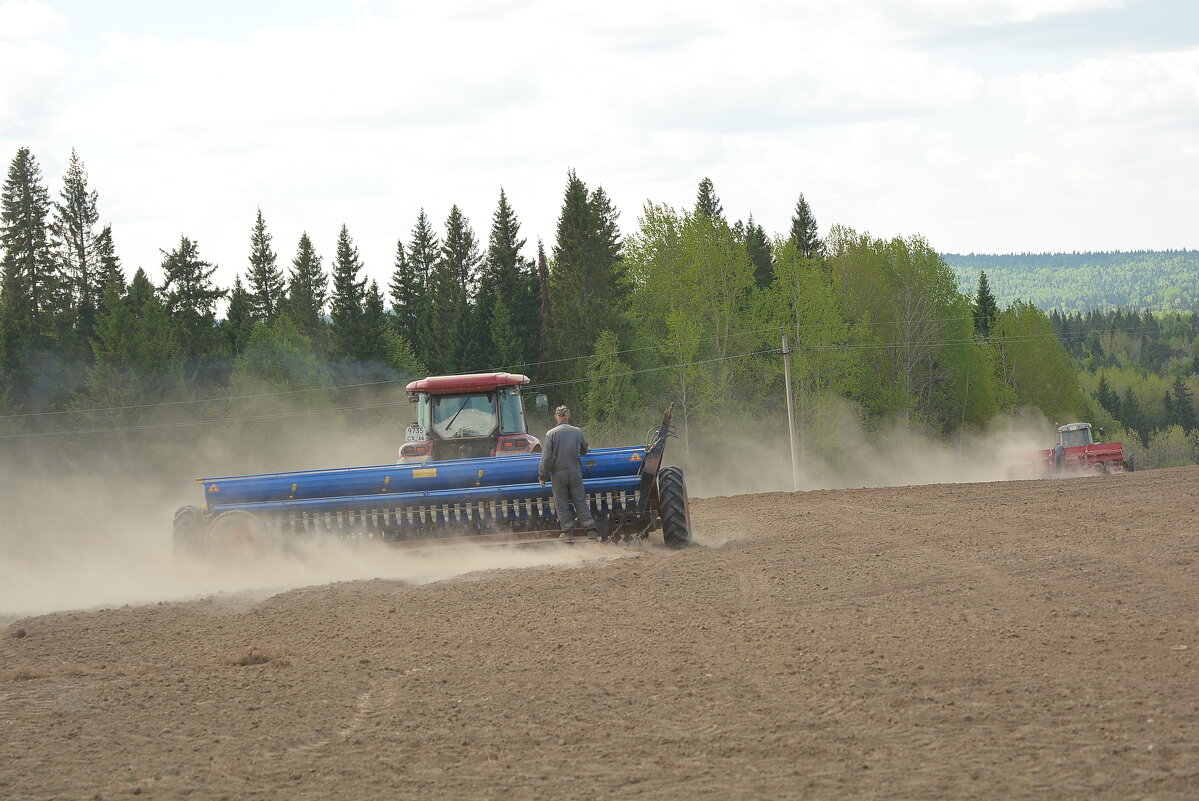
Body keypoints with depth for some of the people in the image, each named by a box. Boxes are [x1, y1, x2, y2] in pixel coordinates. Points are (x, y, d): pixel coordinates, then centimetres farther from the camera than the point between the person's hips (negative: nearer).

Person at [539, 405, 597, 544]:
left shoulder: (551, 434, -9)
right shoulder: (577, 432, 0)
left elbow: (546, 457, -11)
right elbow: (585, 450, 16)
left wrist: (543, 476, -3)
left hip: (558, 473, -2)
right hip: (575, 472, 2)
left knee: (561, 504, 5)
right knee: (580, 501, 8)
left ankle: (568, 532, 2)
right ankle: (590, 530, 3)